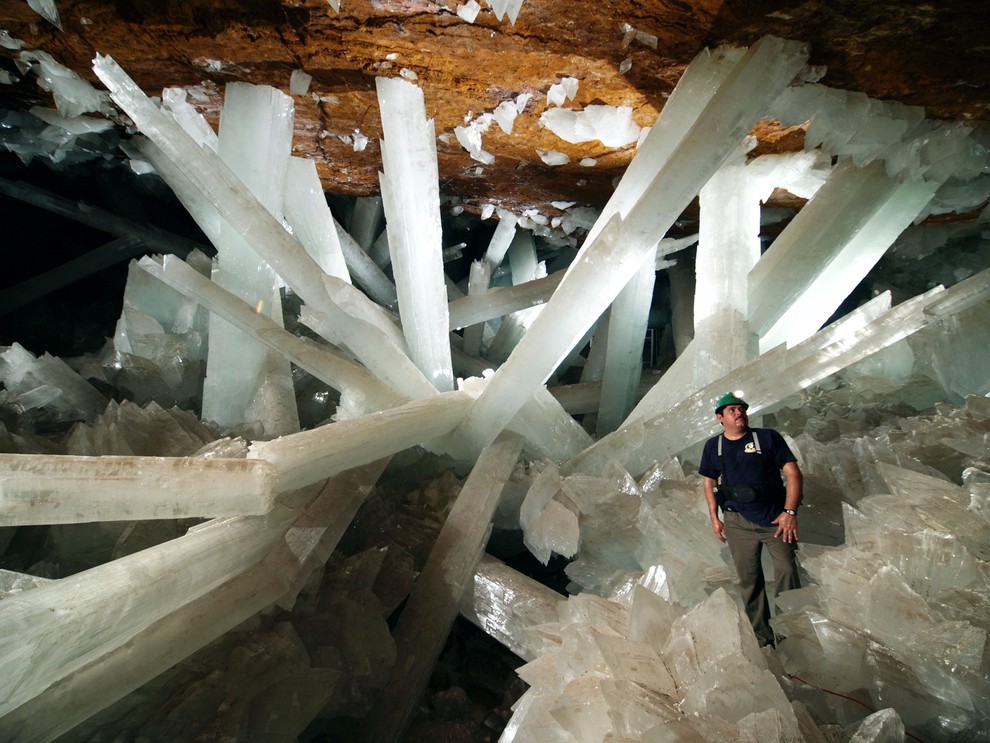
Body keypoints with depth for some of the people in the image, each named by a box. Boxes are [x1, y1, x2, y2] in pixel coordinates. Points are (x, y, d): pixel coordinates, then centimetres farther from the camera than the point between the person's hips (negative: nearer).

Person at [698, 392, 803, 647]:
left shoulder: (768, 437, -3)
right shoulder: (713, 446, 6)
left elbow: (793, 473, -5)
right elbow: (709, 482, 16)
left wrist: (789, 512, -13)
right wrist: (714, 518, 10)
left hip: (776, 518, -2)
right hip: (738, 523, 2)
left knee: (787, 573, -6)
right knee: (749, 581, 8)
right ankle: (763, 638, 21)